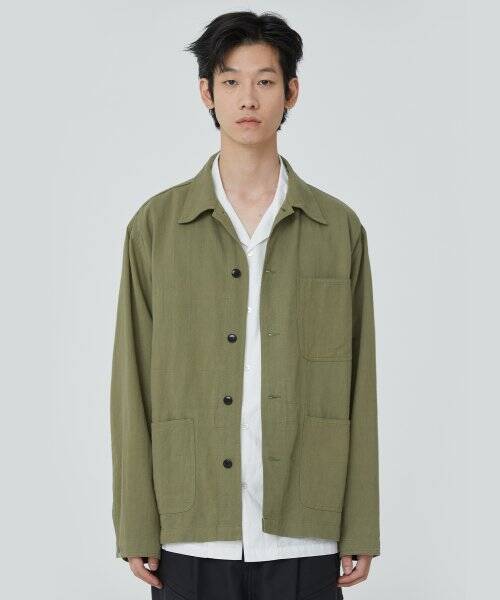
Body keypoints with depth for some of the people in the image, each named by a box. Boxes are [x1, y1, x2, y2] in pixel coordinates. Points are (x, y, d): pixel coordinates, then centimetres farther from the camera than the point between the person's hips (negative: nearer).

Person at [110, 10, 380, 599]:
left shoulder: (338, 228, 5)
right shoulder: (155, 224, 4)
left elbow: (359, 387, 5)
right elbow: (132, 383, 3)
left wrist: (360, 529, 3)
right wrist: (135, 527, -1)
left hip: (304, 535, 1)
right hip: (191, 535, 0)